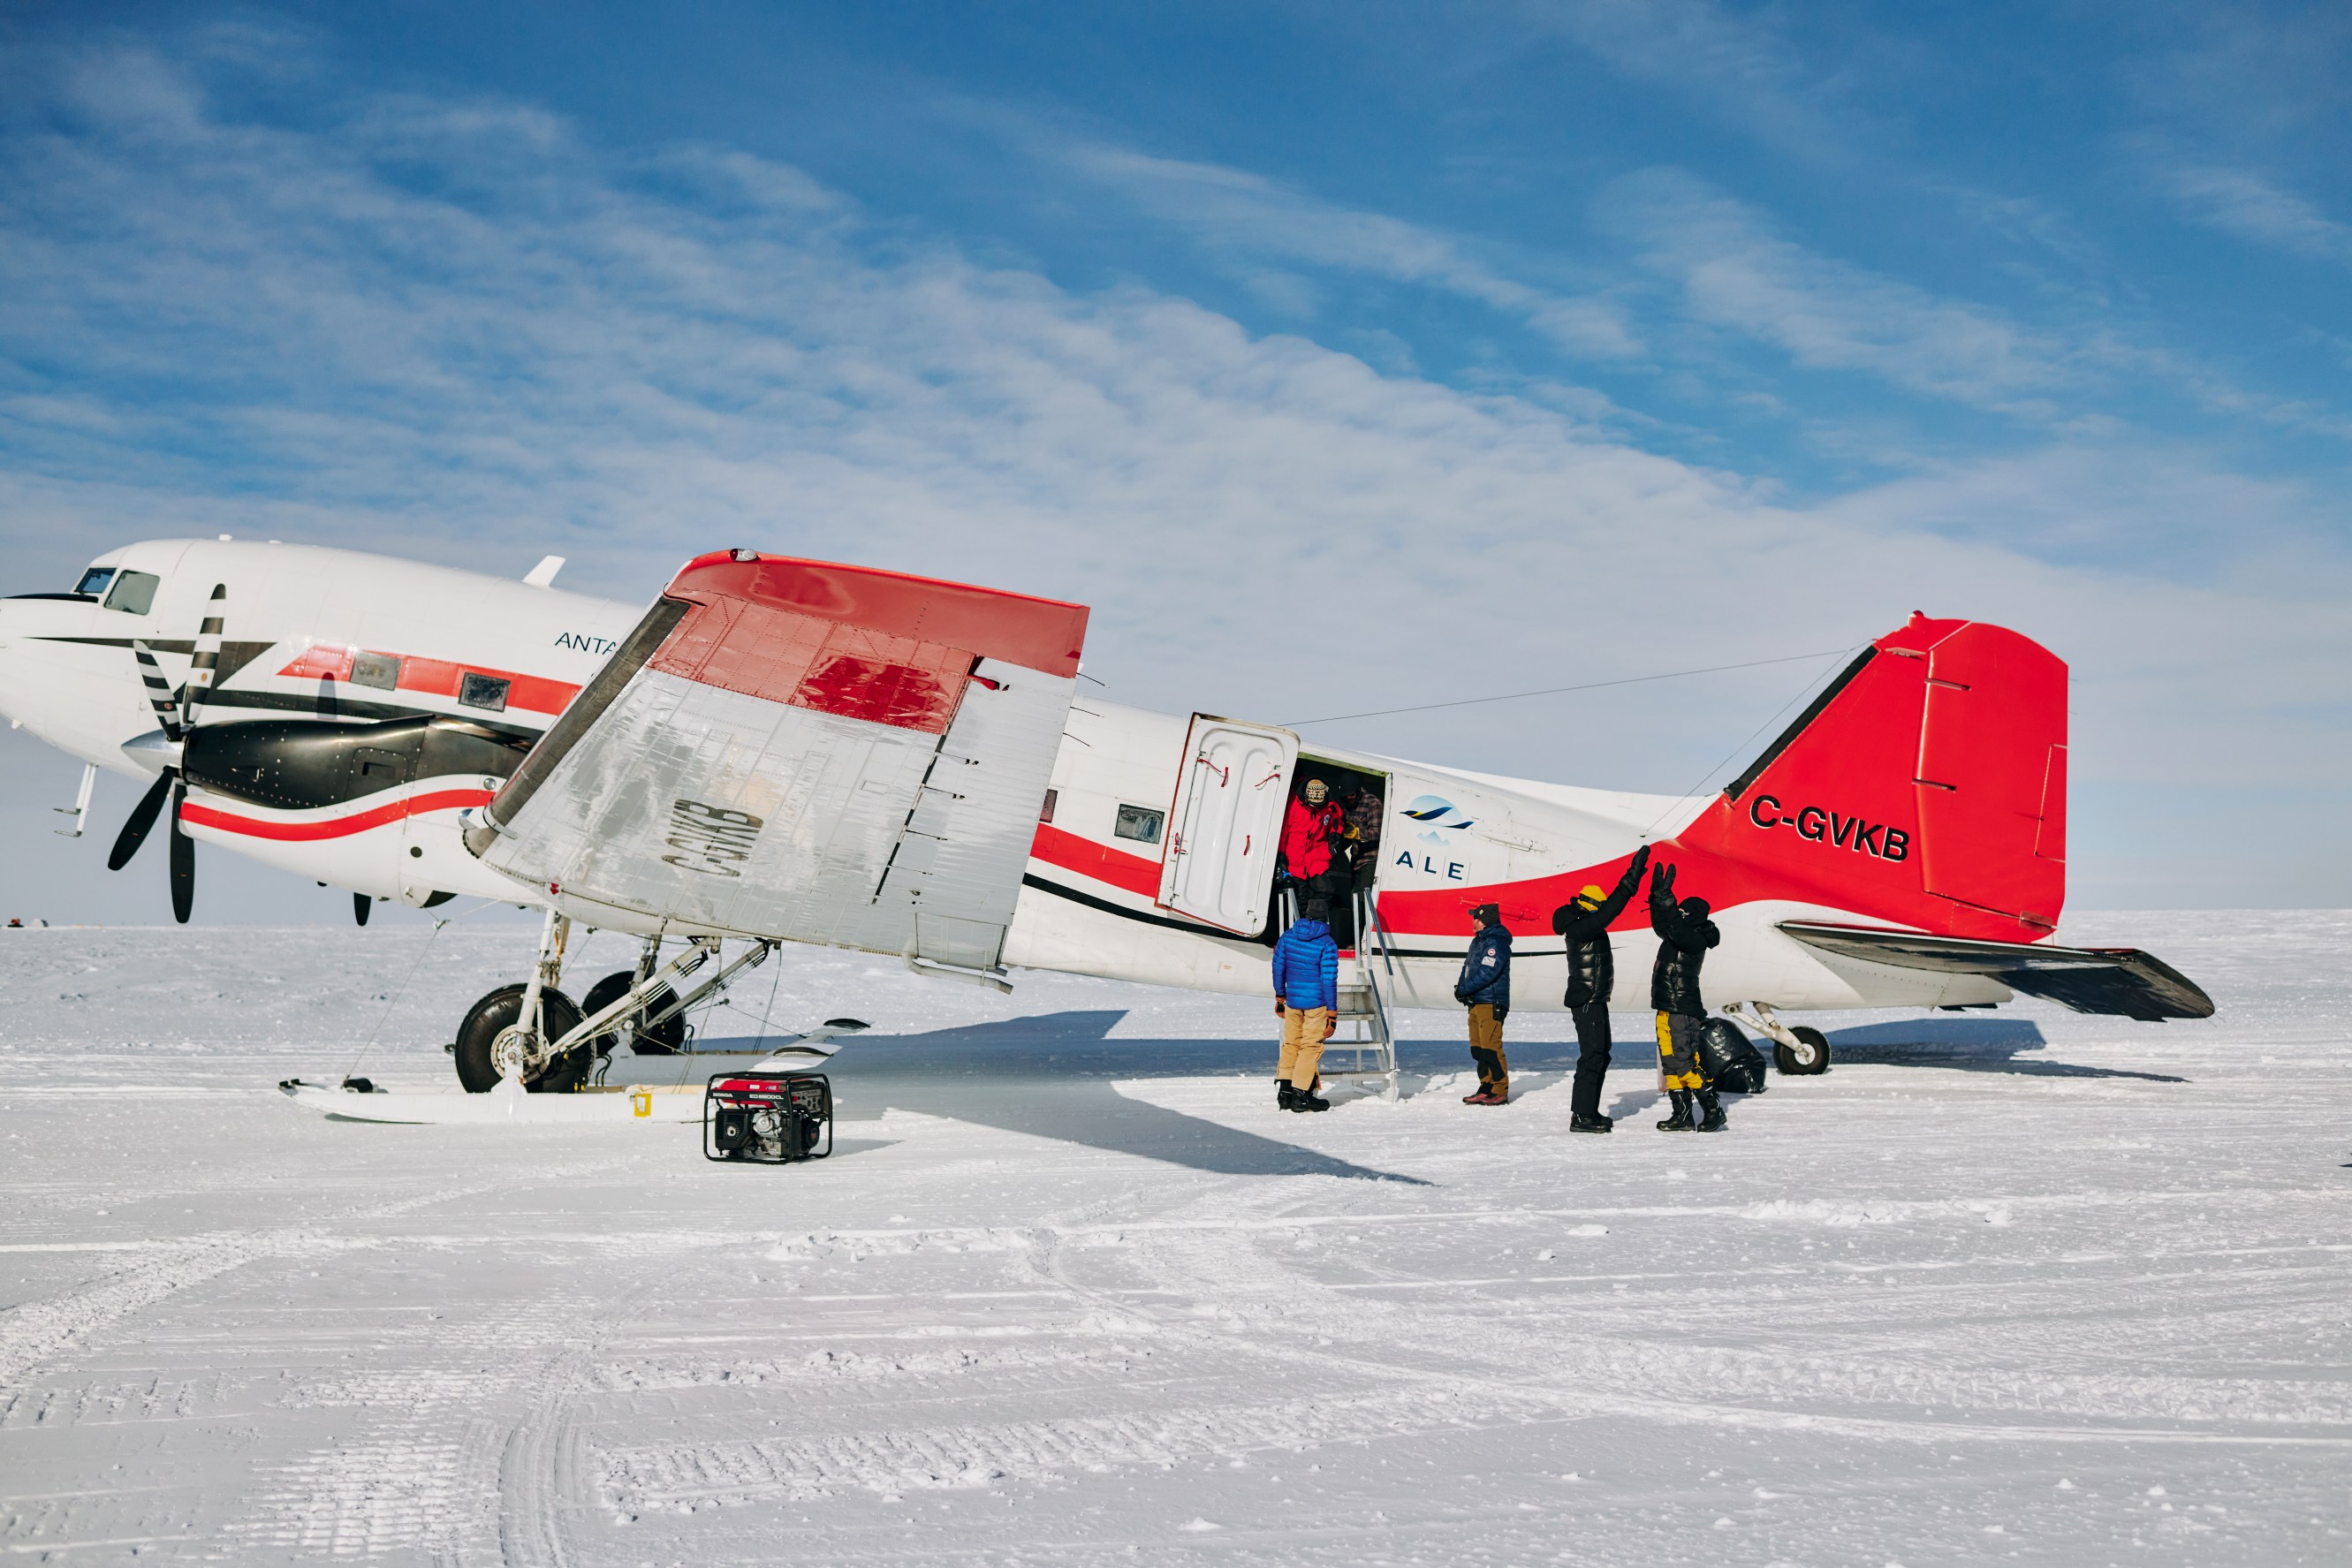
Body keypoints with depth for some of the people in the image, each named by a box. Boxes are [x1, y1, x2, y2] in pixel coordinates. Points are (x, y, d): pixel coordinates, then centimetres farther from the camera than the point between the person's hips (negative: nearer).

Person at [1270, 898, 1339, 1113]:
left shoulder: (1287, 937, 2)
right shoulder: (1327, 944, -12)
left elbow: (1278, 968, 8)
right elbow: (1329, 980, -12)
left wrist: (1280, 997, 20)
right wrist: (1332, 1014, -7)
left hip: (1292, 1000, 4)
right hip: (1317, 1003, -4)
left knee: (1291, 1043, 16)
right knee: (1311, 1046, 4)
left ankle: (1284, 1089, 14)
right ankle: (1301, 1095, 3)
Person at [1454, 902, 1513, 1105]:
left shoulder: (1497, 943, -14)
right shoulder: (1479, 941, 17)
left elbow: (1487, 973, -22)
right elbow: (1468, 966, 20)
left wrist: (1464, 989, -16)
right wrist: (1461, 987, 1)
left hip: (1491, 1004, -10)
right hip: (1476, 1002, 10)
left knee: (1490, 1048, -10)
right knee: (1478, 1048, 10)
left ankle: (1500, 1091, -6)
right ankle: (1486, 1088, 16)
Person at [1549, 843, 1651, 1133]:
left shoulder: (1587, 925, 11)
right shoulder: (1580, 928, -18)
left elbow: (1609, 907, 22)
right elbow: (1610, 910, -28)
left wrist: (1633, 876, 17)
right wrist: (1632, 877, -28)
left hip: (1595, 1000, 11)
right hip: (1586, 1001, -11)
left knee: (1600, 1055, 16)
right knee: (1592, 1056, -11)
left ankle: (1589, 1112, 22)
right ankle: (1581, 1116, -10)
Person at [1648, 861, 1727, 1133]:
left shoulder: (1695, 940, -14)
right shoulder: (1683, 937, 13)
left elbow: (1675, 927, -32)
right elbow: (1663, 926, 26)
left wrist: (1665, 897, -36)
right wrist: (1657, 896, 14)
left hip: (1683, 1011, -10)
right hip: (1668, 1009, 10)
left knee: (1683, 1062, -10)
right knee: (1671, 1063, 10)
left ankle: (1713, 1110, -2)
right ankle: (1682, 1115, 13)